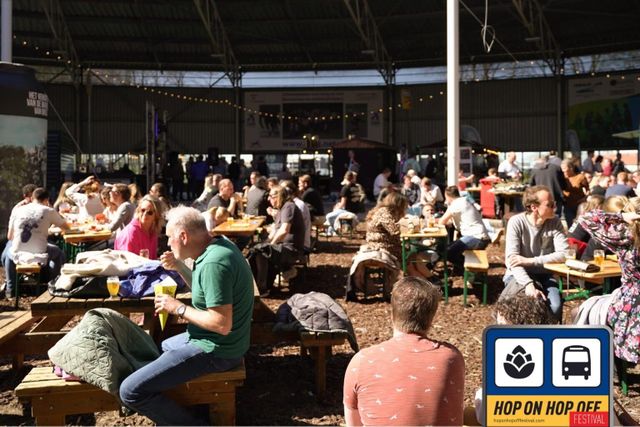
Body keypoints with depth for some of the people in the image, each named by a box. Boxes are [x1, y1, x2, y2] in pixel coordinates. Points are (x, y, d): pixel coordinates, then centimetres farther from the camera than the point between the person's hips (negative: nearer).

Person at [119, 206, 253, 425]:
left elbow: (222, 324, -29)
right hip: (211, 340, 11)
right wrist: (179, 266, 6)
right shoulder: (220, 244, 3)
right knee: (162, 348, 35)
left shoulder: (213, 263, -27)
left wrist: (178, 308, -18)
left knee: (130, 391, -13)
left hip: (215, 350, -10)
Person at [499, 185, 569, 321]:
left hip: (544, 275, 3)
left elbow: (564, 254, -16)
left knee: (555, 307, -25)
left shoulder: (555, 222, -6)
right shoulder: (516, 222, -15)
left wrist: (530, 260, -24)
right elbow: (511, 260, -22)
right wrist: (529, 285, -37)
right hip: (519, 275, -2)